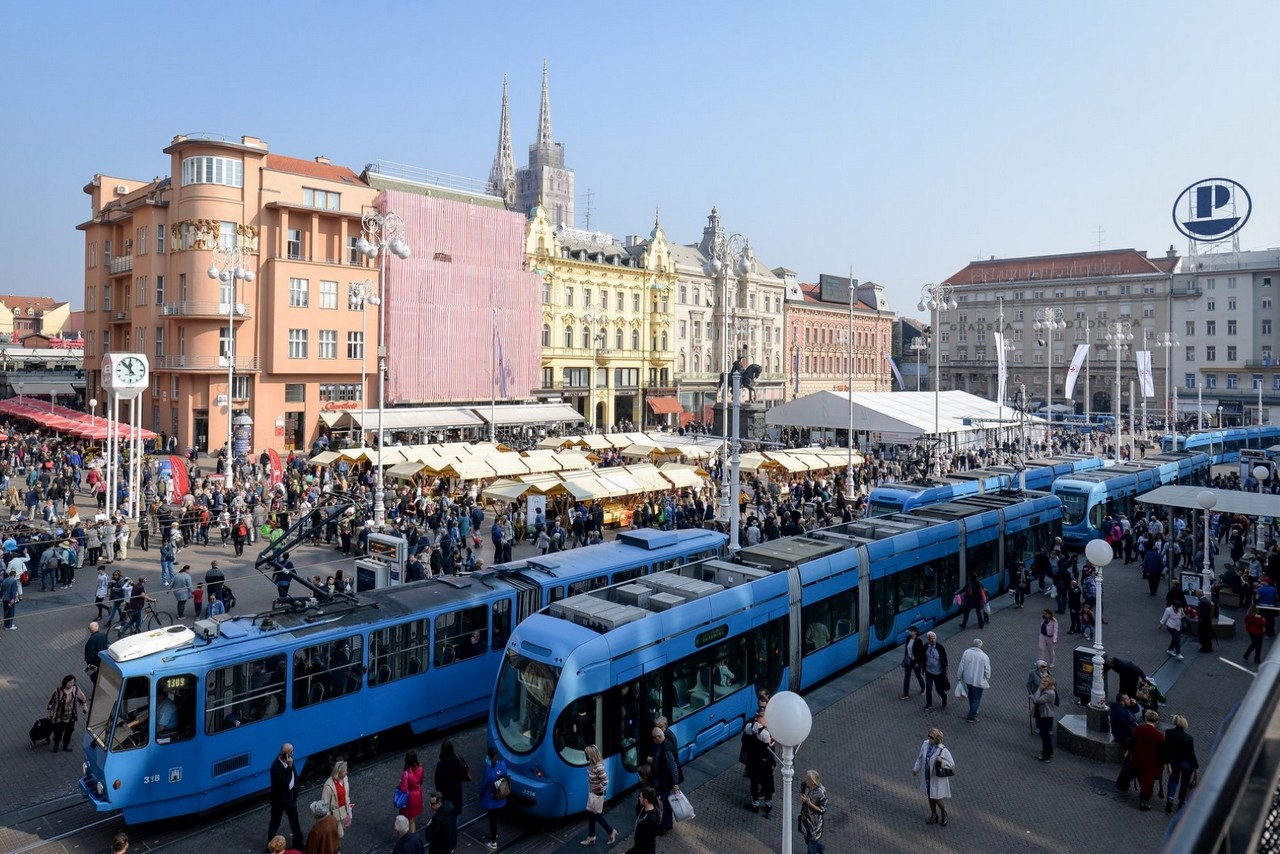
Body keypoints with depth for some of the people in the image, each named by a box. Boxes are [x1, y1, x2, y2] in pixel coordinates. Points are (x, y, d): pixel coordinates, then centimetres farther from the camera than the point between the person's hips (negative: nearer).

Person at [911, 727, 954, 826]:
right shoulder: (925, 744, -11)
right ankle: (934, 816, 41)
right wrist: (916, 769, 12)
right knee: (930, 796, 19)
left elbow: (952, 765, -16)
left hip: (938, 778, -5)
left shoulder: (943, 750, -26)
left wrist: (942, 761, -33)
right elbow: (921, 757, 5)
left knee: (937, 798, 6)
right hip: (928, 776, 5)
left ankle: (944, 813, 37)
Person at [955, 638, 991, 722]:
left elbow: (961, 666, -6)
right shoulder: (984, 656, -19)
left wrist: (959, 676, 8)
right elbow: (987, 671, -10)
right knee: (976, 699, 11)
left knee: (971, 695, 25)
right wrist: (987, 680, 9)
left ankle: (973, 711, 42)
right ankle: (971, 716, 14)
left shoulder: (967, 652, -12)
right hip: (979, 681, -4)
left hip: (968, 679, 4)